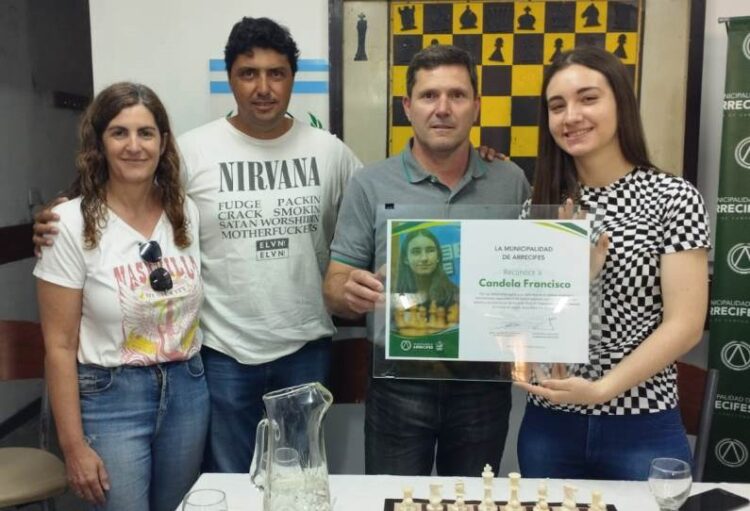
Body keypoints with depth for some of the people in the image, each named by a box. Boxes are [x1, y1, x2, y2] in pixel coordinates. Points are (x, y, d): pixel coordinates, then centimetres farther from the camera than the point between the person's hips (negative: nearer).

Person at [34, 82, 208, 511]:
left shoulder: (187, 212, 0)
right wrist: (74, 446, -9)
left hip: (187, 390, 4)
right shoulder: (72, 223, -12)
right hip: (110, 398, -4)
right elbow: (60, 345, -10)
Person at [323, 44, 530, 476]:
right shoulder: (370, 185, -4)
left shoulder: (512, 182, 1)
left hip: (485, 383, 2)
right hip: (399, 386, -1)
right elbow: (335, 289, -4)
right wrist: (351, 293, -27)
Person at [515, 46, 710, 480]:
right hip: (548, 424, 4)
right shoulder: (543, 204, 4)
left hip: (642, 428, -3)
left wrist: (601, 388, -20)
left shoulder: (674, 198, -7)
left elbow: (685, 326, -12)